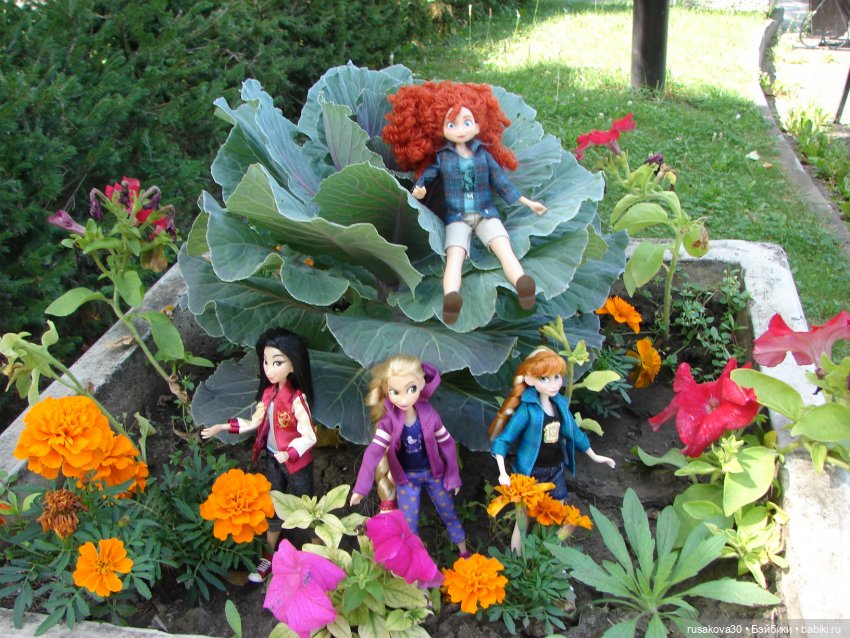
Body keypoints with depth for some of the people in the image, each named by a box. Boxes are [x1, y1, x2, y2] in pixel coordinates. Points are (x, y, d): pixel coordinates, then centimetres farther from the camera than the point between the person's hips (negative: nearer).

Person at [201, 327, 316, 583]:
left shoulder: (296, 399, -25)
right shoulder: (268, 393, -5)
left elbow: (309, 436, -24)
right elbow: (254, 422, 8)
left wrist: (289, 454, -36)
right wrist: (223, 427, 7)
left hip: (296, 463, -6)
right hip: (272, 459, 6)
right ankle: (270, 555, 36)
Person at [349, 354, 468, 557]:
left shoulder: (429, 414, -21)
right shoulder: (388, 421, -22)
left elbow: (447, 444, -9)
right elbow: (373, 452, -26)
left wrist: (453, 476, -2)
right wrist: (361, 488, -32)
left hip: (433, 473, 1)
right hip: (406, 477, -1)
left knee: (449, 513, 19)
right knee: (408, 524, 9)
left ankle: (463, 550, 41)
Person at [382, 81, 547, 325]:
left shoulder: (484, 155, 10)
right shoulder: (442, 158, 8)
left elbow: (502, 183, 15)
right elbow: (426, 175, 7)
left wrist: (527, 202, 15)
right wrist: (419, 190, -18)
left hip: (486, 214, 2)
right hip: (457, 217, -1)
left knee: (504, 249, -26)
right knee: (454, 256, -28)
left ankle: (521, 284, -49)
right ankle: (450, 297, -52)